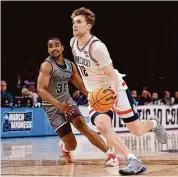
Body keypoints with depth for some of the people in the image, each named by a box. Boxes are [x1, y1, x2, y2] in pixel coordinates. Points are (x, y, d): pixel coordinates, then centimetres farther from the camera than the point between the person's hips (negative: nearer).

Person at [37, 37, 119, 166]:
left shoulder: (70, 65, 5)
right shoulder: (47, 65, -15)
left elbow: (81, 86, 14)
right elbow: (41, 90, -24)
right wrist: (59, 104, -36)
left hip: (67, 102, 4)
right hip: (53, 107, -4)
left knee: (84, 127, -22)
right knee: (72, 145, -4)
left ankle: (110, 154, -22)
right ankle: (64, 146, 34)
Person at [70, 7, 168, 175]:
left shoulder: (97, 47, -25)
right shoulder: (73, 42, -3)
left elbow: (112, 74, -23)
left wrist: (113, 91, -43)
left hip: (115, 89, -6)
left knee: (137, 131, 1)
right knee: (102, 125, -24)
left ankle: (153, 123, 39)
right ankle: (133, 161, -24)